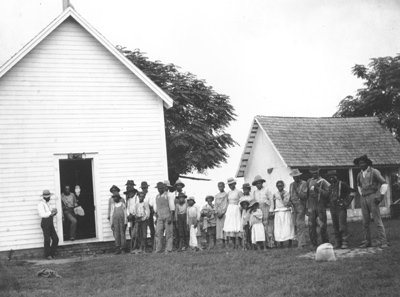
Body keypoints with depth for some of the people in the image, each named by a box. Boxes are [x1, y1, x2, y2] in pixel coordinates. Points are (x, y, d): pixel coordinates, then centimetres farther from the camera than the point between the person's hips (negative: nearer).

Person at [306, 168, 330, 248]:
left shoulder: (323, 182, 0)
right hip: (311, 206, 4)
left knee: (322, 226, -4)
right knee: (311, 226, 1)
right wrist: (307, 206, 13)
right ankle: (314, 244, 9)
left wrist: (318, 189, -18)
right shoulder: (309, 181, 13)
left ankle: (326, 244, 9)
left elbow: (327, 193, -7)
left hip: (321, 206, -4)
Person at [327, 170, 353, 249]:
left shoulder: (342, 184, -4)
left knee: (342, 226, -10)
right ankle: (337, 243, 11)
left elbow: (351, 193, -3)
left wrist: (346, 203, -6)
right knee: (335, 227, 6)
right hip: (333, 209, 6)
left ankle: (345, 242, -7)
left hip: (341, 208, -6)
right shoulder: (330, 187, 14)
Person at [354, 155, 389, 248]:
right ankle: (367, 241, 12)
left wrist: (380, 196, -12)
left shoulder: (374, 172, -4)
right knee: (365, 222, 6)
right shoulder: (359, 175, 14)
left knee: (377, 220, -9)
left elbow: (384, 184, -7)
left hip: (372, 197, -6)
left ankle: (383, 242, -8)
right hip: (363, 199, 6)